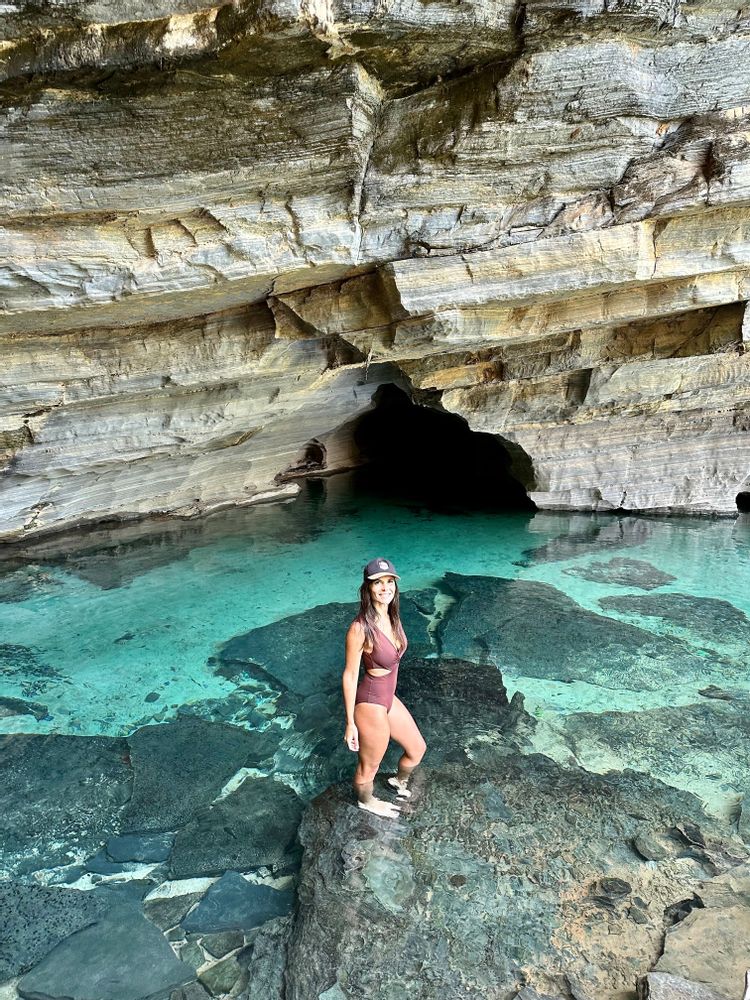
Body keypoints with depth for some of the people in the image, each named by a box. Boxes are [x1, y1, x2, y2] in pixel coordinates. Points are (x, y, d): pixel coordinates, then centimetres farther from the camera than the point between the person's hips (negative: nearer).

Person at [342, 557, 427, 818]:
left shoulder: (391, 617, -3)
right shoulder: (360, 628, -27)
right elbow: (350, 676, -19)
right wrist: (350, 723, -14)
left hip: (390, 697, 8)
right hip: (370, 703, -8)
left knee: (417, 749, 25)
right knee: (369, 766, 17)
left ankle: (400, 781, 56)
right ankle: (366, 801, 50)